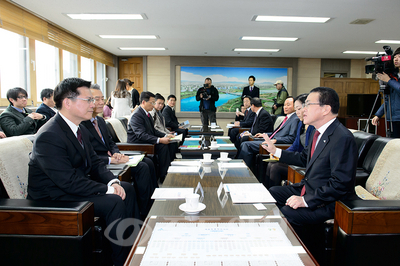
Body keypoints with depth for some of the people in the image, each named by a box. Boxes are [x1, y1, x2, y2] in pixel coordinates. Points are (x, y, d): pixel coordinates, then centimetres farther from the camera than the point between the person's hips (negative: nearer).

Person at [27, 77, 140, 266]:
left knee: (127, 188, 5)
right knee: (114, 202, -24)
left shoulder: (80, 129, 4)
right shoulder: (49, 136, -25)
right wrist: (107, 189, -24)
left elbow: (94, 163, 8)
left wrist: (113, 182, -10)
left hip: (74, 185, 10)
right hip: (53, 198, -10)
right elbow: (70, 181, -29)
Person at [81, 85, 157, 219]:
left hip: (110, 158, 10)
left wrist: (116, 153, -4)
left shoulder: (100, 120, 15)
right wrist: (111, 160, -25)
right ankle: (145, 214, -9)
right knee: (142, 167, -20)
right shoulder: (81, 125, -16)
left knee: (148, 162, 0)